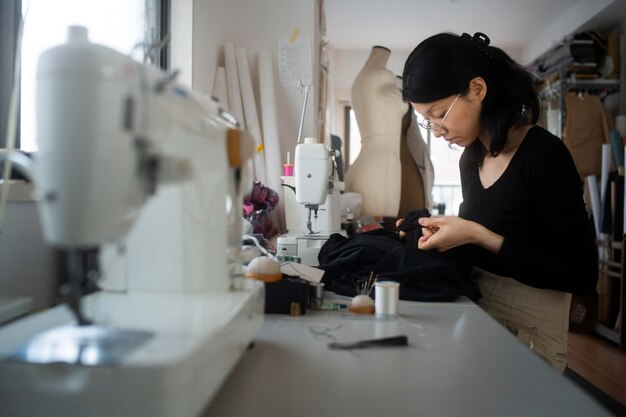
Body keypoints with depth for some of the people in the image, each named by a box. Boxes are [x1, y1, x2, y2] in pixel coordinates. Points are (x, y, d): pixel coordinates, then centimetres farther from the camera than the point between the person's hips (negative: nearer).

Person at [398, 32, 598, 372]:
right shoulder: (470, 159, 5)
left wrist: (477, 235, -23)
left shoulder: (544, 156, -18)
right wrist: (444, 233, -4)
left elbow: (581, 275, -18)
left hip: (528, 333, -6)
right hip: (474, 317, 7)